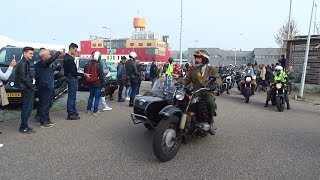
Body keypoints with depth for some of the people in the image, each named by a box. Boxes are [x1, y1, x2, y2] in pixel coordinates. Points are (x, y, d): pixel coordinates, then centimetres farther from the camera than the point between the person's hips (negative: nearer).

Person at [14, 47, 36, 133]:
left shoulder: (26, 63, 18)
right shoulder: (22, 63, -13)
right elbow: (23, 78, -18)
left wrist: (31, 86, 11)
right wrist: (31, 86, -13)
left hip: (29, 89, 10)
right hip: (26, 89, -10)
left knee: (28, 108, 13)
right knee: (26, 108, -4)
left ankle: (24, 126, 22)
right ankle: (24, 128, 5)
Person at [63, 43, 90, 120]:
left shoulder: (66, 57, 15)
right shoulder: (69, 59, -19)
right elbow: (73, 72, -21)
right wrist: (83, 74, -16)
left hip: (71, 78, 11)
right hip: (72, 79, -11)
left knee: (72, 96, 17)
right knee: (71, 96, -5)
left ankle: (73, 111, 27)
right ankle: (71, 114, 1)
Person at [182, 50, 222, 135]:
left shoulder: (212, 69, 10)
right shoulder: (193, 71, 18)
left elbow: (219, 80, -3)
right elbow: (186, 80, 10)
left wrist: (214, 83, -27)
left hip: (207, 93, -2)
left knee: (212, 103, -33)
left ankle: (210, 123, -10)